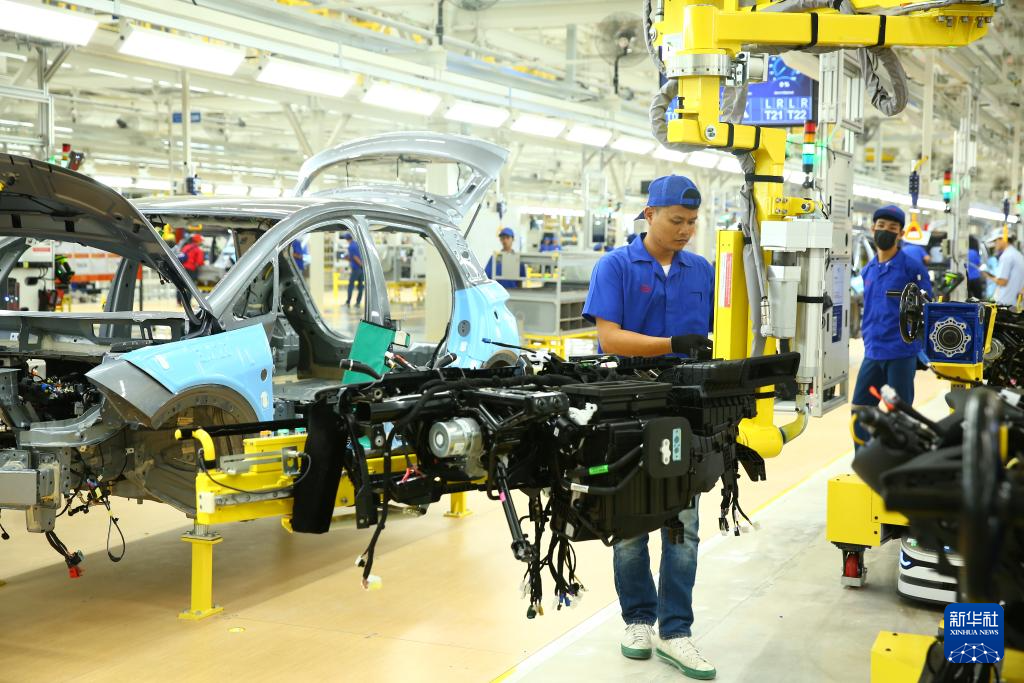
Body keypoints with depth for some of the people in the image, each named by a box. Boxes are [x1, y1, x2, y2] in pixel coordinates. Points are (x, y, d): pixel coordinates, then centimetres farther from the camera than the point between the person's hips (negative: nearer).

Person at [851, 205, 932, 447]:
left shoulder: (912, 267, -6)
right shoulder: (867, 270, 13)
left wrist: (915, 340, -9)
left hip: (902, 354, -6)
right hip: (872, 354, 6)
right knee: (859, 411, 6)